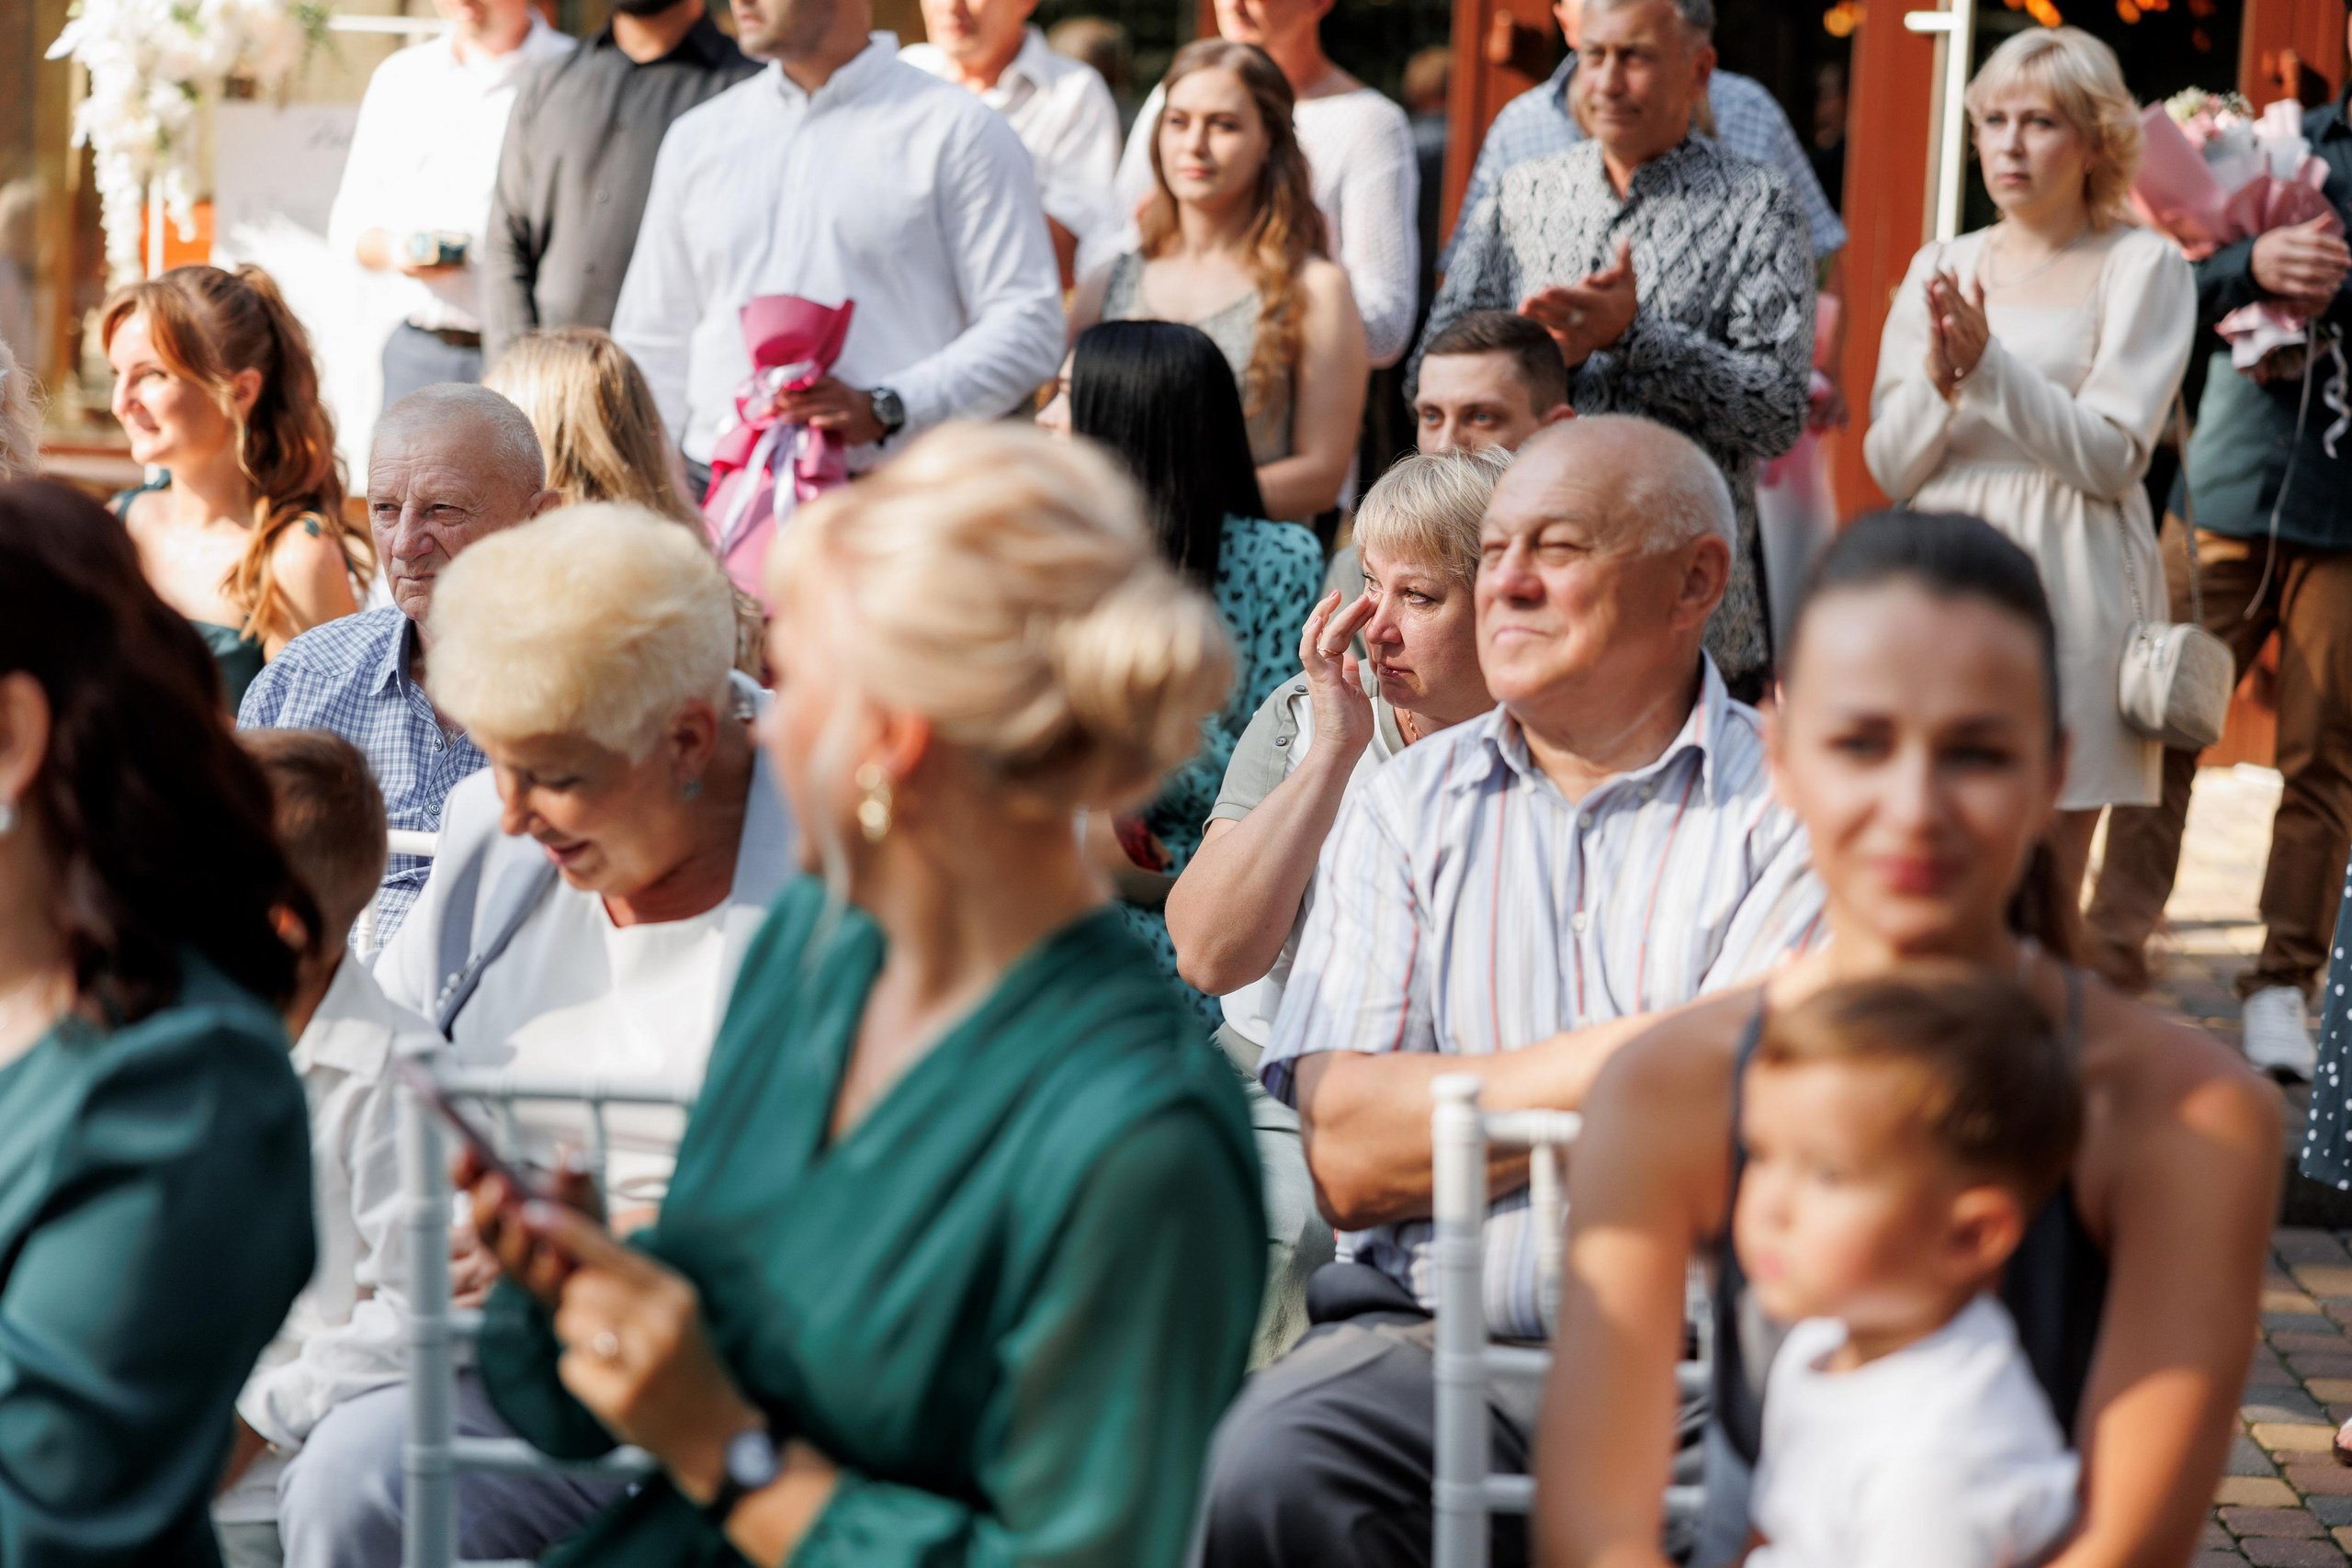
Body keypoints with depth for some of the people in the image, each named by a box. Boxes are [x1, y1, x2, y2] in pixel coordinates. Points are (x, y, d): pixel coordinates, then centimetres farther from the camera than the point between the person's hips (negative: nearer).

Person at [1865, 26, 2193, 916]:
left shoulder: (2142, 266, 1)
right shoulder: (1939, 268, 14)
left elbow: (2111, 456, -8)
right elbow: (1889, 467, 10)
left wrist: (1987, 366, -17)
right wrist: (1937, 381, -10)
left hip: (2067, 594, -4)